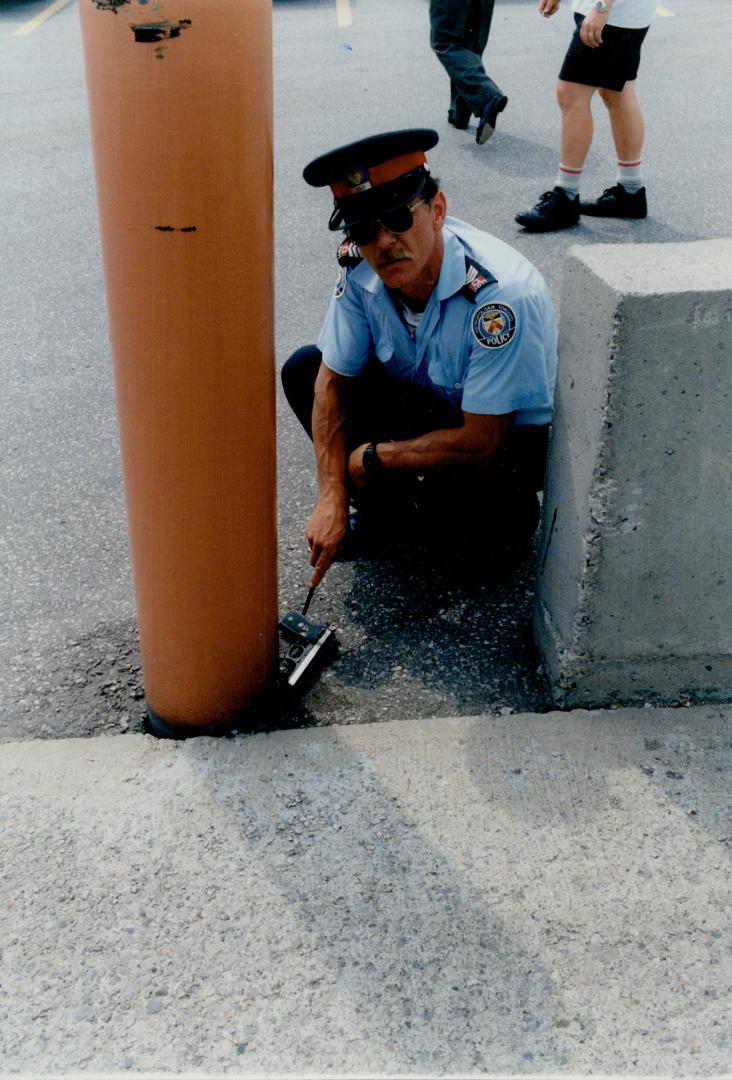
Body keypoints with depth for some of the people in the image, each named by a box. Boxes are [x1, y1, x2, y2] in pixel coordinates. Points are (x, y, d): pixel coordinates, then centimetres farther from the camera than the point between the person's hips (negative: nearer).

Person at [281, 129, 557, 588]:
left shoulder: (501, 296, -35)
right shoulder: (361, 267, -17)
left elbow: (480, 444, -31)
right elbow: (333, 381, -8)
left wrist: (372, 457, -20)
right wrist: (332, 498, -17)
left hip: (510, 437, -6)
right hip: (428, 403, 6)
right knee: (304, 368, -8)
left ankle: (504, 513, 2)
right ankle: (382, 505, 4)